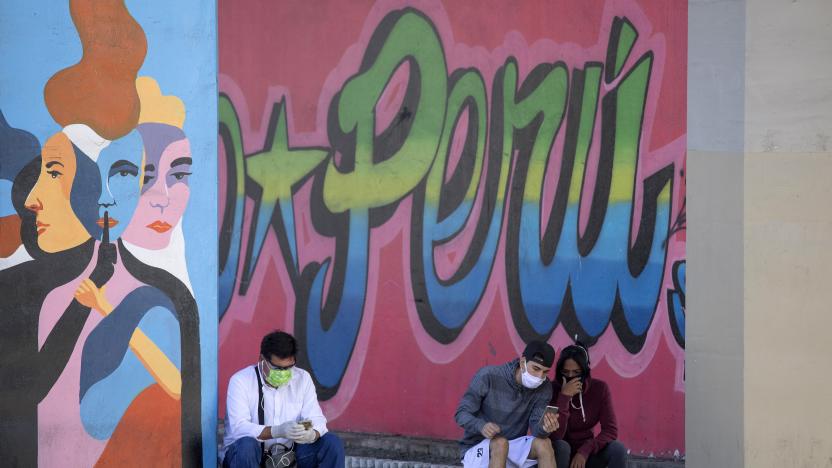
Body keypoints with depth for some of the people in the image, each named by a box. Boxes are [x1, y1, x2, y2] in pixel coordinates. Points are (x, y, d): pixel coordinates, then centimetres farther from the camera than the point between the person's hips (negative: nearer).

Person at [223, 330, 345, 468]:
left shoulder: (303, 378, 2)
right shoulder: (240, 381, -11)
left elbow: (317, 420, -4)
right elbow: (238, 428, -23)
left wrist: (311, 434, -30)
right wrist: (278, 431, -39)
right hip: (247, 456, -4)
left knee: (332, 443, -15)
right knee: (246, 445, -37)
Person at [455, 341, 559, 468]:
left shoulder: (544, 388, -6)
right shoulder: (489, 376, -18)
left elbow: (536, 428, -12)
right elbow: (461, 414, -14)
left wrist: (544, 428, -38)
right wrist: (481, 426, -37)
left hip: (512, 447, 4)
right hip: (477, 447, -4)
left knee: (543, 443, -24)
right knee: (500, 443, -35)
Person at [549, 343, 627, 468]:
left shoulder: (599, 388, -9)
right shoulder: (553, 389, -17)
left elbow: (611, 430, -14)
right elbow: (555, 436, -26)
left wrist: (584, 451, -27)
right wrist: (564, 397, -33)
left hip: (586, 454, 3)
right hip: (562, 454, -3)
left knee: (618, 449, -25)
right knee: (560, 446, -36)